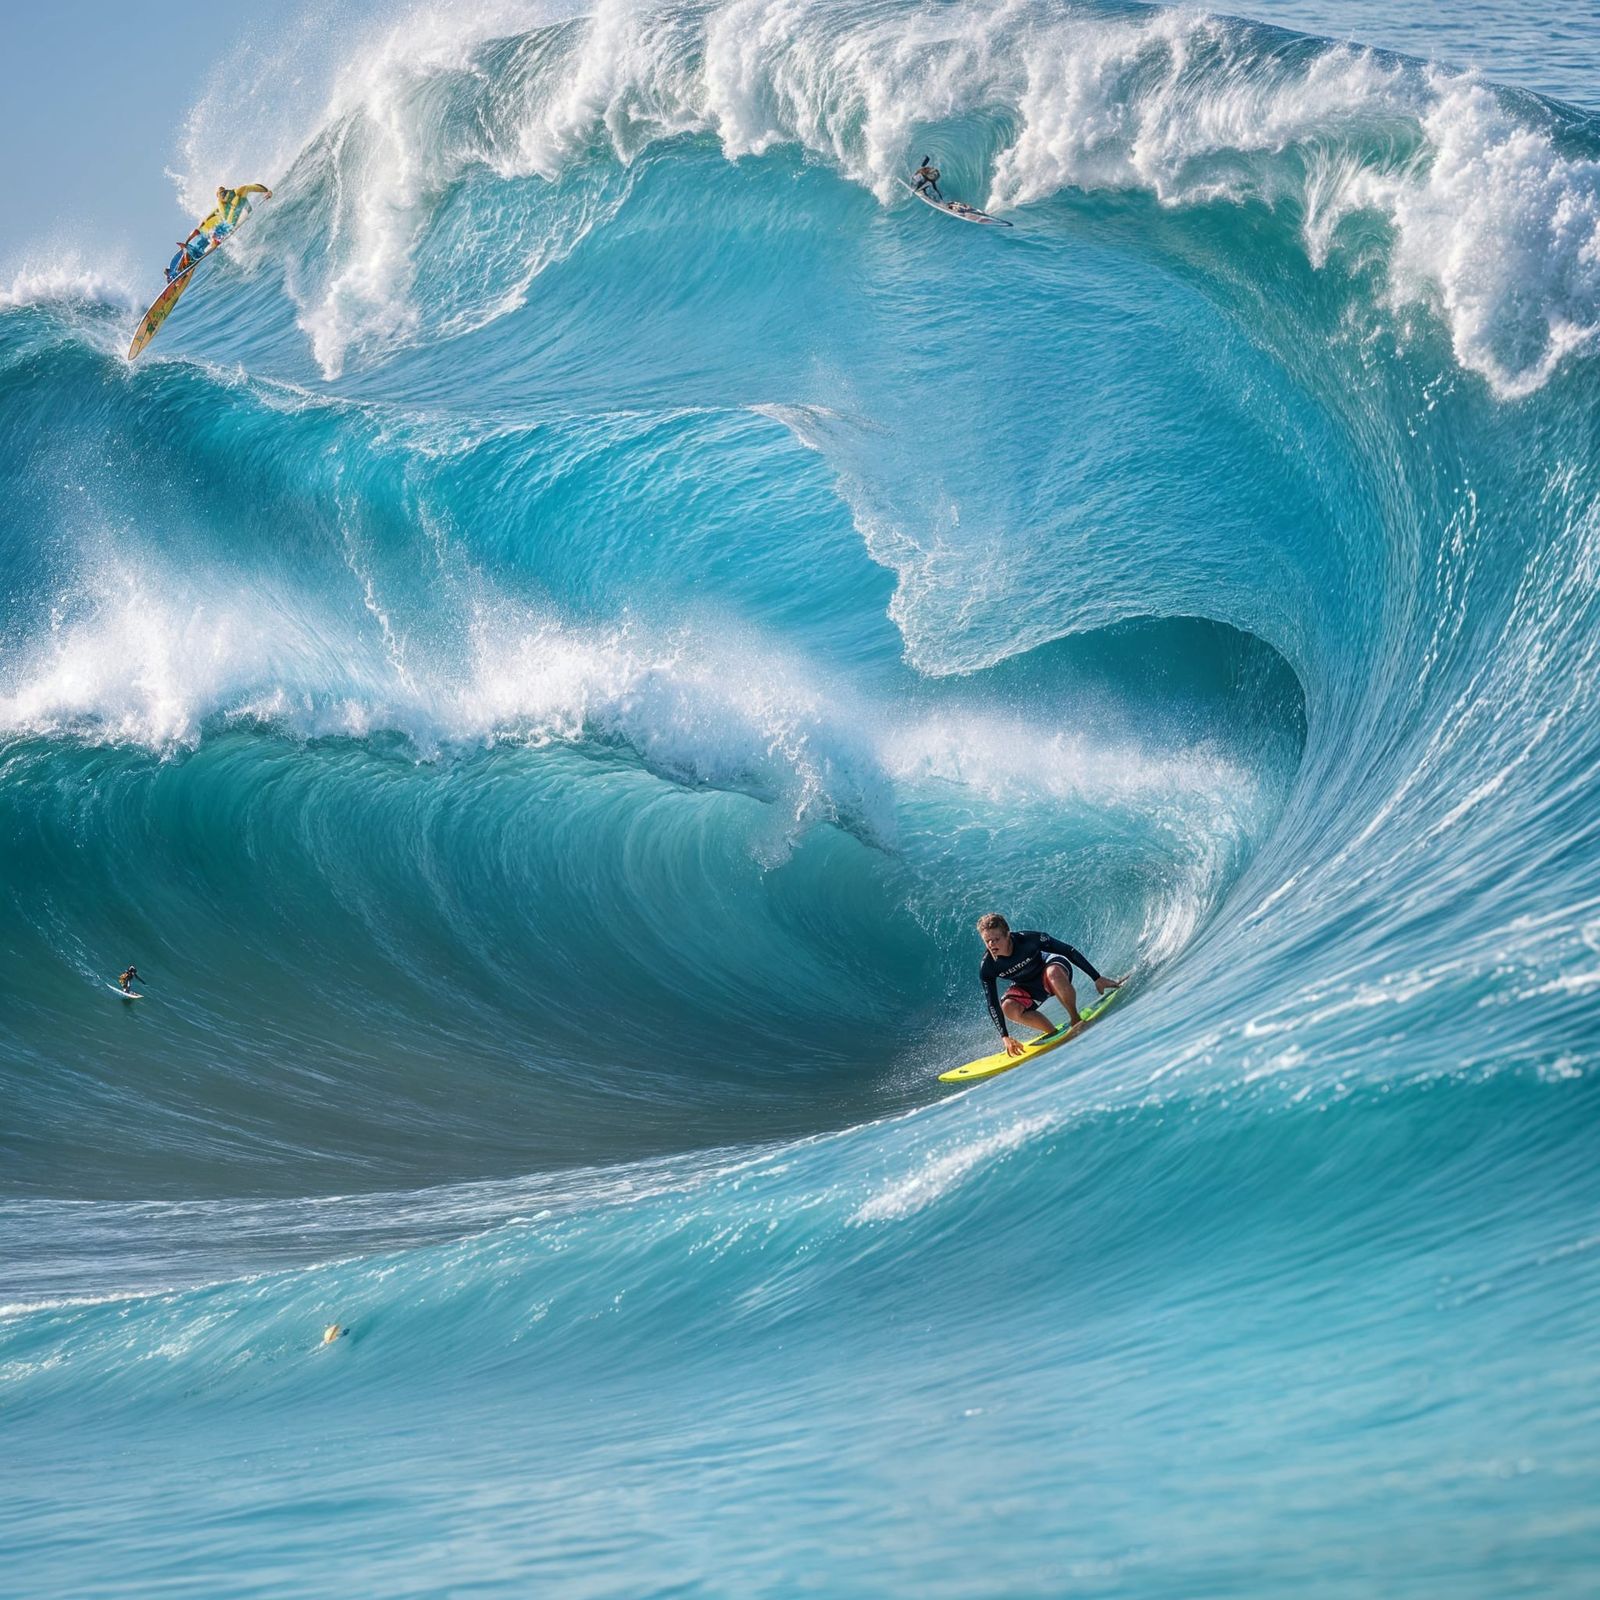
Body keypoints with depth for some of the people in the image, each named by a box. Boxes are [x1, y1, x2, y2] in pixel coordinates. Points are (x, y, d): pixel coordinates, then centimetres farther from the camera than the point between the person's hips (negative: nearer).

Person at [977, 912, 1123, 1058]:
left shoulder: (1028, 940, -31)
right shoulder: (987, 968, -23)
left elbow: (1069, 952, -23)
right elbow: (993, 1004, -14)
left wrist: (1098, 979, -22)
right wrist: (1005, 1036, -20)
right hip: (1028, 989, 3)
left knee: (1053, 972, -40)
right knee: (1008, 1008, -29)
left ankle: (1076, 1020, -19)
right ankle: (1055, 1033, -11)